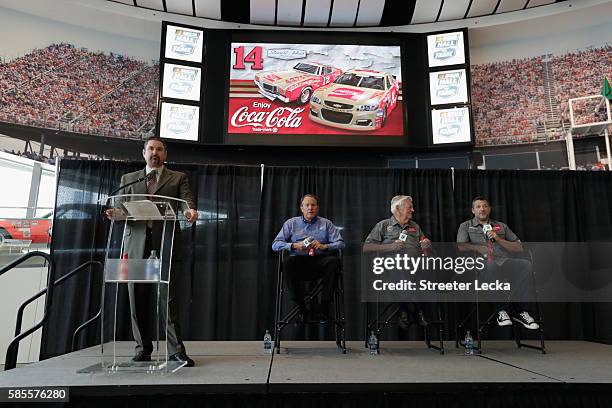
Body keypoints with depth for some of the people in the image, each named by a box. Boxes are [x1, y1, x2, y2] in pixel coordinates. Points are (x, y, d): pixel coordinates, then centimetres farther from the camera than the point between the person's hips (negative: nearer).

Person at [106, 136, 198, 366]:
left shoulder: (178, 178, 15)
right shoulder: (128, 179, 21)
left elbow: (187, 200, -1)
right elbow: (121, 208, 14)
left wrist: (190, 211, -24)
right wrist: (115, 213, -11)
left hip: (166, 245, -2)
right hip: (136, 245, 3)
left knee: (168, 298, -5)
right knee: (137, 299, 5)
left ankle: (176, 350, -1)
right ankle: (143, 348, 18)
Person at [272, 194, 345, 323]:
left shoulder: (326, 223, 17)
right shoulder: (291, 223, 16)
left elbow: (340, 243, 6)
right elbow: (275, 245, 6)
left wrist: (324, 246, -13)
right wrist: (295, 245, -11)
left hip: (319, 261, 0)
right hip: (299, 262, 0)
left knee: (334, 261, -30)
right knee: (287, 262, -32)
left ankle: (324, 306, -21)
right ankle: (302, 307, -21)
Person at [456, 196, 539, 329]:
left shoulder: (501, 226, 27)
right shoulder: (466, 226, 20)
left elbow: (519, 248, 19)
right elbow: (460, 246, 3)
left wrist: (499, 239, 5)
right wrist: (478, 248, -13)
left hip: (504, 260, 3)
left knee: (526, 265, -29)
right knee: (491, 267, -39)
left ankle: (503, 308, -22)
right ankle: (518, 310, -22)